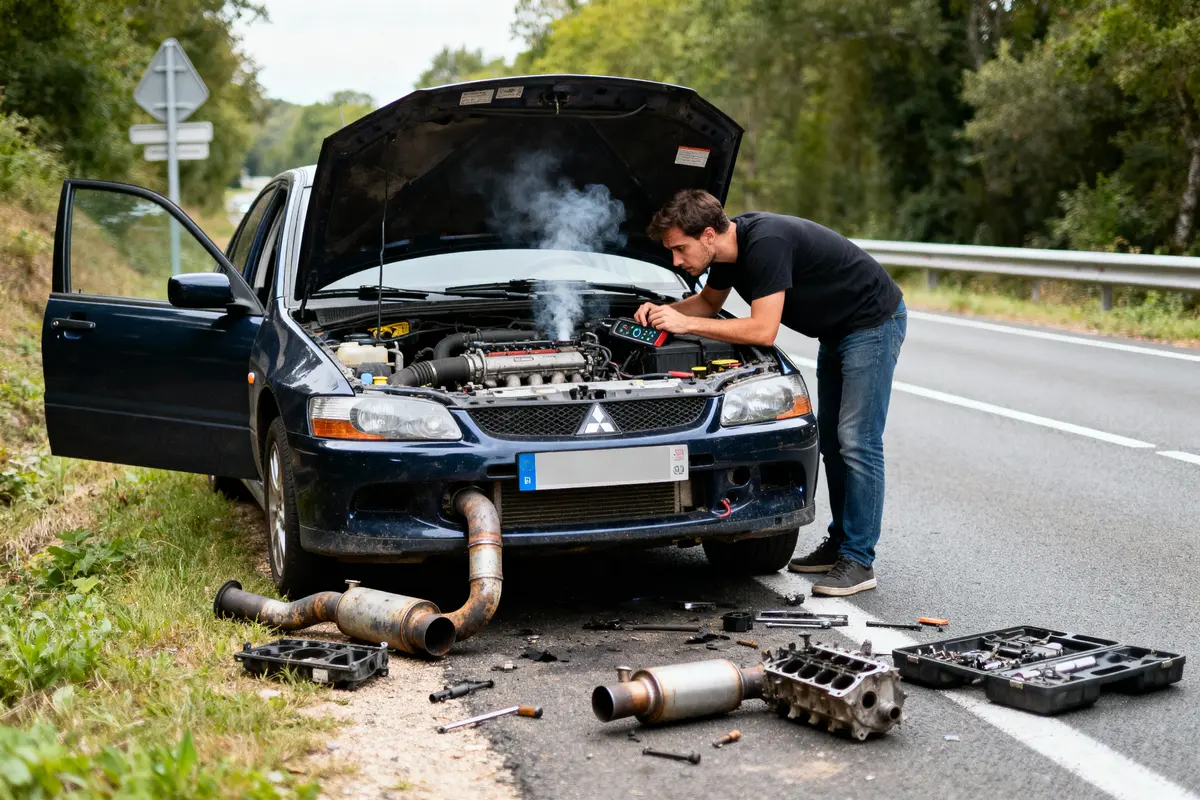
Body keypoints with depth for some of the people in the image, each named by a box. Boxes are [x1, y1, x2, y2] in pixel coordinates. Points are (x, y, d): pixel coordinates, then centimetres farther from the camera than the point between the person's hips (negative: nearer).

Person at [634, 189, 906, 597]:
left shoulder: (766, 242, -33)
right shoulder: (728, 247, -3)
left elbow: (763, 330, -33)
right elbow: (709, 302, 17)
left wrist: (686, 323, -28)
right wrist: (664, 310, -2)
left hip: (873, 322, -10)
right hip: (837, 330, 10)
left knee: (856, 441, -11)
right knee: (831, 438, 13)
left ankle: (858, 561, -6)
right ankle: (840, 542, 23)